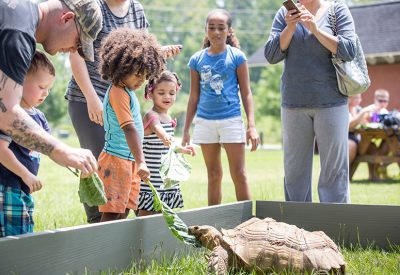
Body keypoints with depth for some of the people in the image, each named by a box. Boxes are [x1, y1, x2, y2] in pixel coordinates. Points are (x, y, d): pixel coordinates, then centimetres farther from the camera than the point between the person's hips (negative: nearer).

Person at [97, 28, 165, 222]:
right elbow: (129, 129, -28)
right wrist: (141, 162, -34)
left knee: (125, 210, 12)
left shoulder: (126, 90, 12)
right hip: (116, 159, -10)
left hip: (130, 160, 10)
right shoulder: (119, 92, -19)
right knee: (112, 212, -9)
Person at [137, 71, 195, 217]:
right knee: (146, 213, -5)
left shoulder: (168, 117, 12)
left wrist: (181, 149, 36)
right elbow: (157, 127, -41)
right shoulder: (151, 115, -15)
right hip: (151, 178, -8)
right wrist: (164, 137, -61)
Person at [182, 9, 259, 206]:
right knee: (213, 175, 12)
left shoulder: (236, 56, -2)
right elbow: (194, 97, 11)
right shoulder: (197, 59, 5)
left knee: (239, 174, -2)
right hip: (205, 121, 3)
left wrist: (251, 125, -7)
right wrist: (186, 129, 11)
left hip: (231, 119, -3)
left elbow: (246, 93, 0)